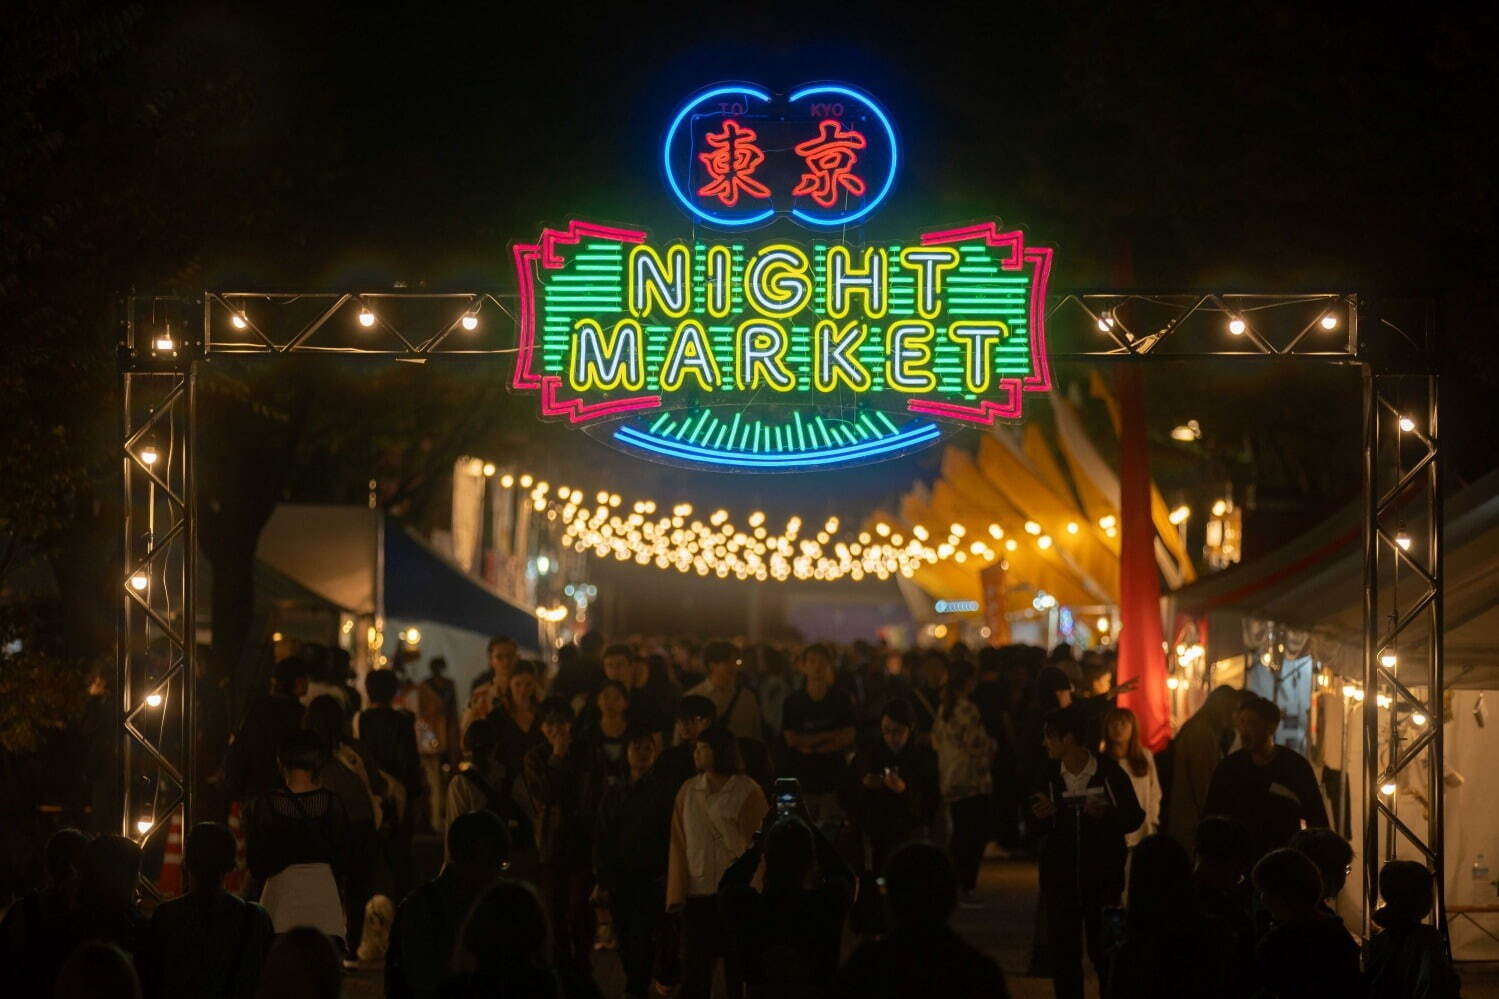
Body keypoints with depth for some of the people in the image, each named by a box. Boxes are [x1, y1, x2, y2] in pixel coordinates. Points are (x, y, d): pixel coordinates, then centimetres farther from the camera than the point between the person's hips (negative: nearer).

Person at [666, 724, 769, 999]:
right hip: (697, 896, 2)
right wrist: (677, 894, -4)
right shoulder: (688, 791, 4)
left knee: (738, 974, 6)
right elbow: (679, 845, 4)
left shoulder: (748, 792, -4)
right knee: (694, 975, 4)